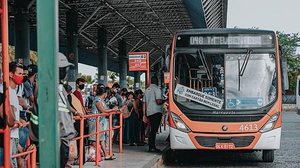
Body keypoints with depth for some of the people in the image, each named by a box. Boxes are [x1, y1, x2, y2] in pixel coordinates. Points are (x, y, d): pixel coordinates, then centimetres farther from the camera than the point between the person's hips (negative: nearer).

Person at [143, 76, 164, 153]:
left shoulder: (147, 90, 16)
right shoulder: (157, 89, -5)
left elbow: (144, 103, 15)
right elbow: (158, 101, -15)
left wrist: (144, 115, 19)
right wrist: (164, 101, 6)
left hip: (149, 112, 7)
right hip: (156, 112, -7)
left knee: (152, 129, 13)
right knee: (154, 130, -8)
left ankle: (152, 146, 13)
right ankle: (152, 147, -11)